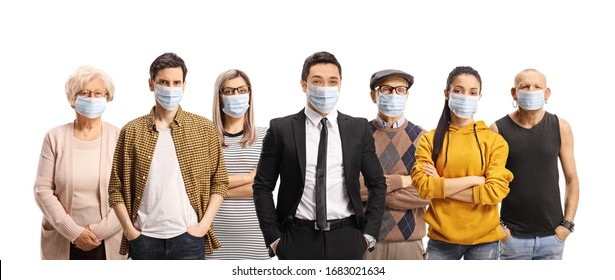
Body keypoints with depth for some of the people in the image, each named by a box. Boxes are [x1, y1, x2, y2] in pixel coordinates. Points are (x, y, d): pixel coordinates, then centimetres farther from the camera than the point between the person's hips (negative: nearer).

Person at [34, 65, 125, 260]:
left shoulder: (119, 138, -2)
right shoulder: (55, 137, 0)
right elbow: (42, 190, -3)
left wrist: (99, 231, -11)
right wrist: (73, 231, -10)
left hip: (108, 242, 0)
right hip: (62, 241, 1)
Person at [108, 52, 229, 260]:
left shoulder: (204, 129, 4)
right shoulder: (131, 131, 5)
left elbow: (219, 182, 5)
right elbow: (116, 188, 5)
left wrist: (204, 224, -5)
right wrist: (129, 229, -4)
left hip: (188, 237, -1)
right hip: (144, 238, 1)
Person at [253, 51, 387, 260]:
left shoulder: (359, 128, 5)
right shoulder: (281, 129, 0)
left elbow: (377, 184, 10)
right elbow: (262, 186, 2)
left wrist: (369, 233, 2)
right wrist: (273, 237, -3)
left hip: (346, 239, 2)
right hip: (298, 239, -1)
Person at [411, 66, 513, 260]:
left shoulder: (494, 140, -1)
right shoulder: (430, 140, 2)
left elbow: (495, 191, -11)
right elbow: (422, 186, -11)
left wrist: (441, 187, -11)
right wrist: (475, 179, -14)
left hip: (483, 239, 0)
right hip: (441, 239, 0)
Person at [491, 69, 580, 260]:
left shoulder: (560, 128, 2)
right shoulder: (499, 129, -3)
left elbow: (572, 179, 6)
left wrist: (568, 223, -1)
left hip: (552, 235, 2)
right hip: (513, 236, -1)